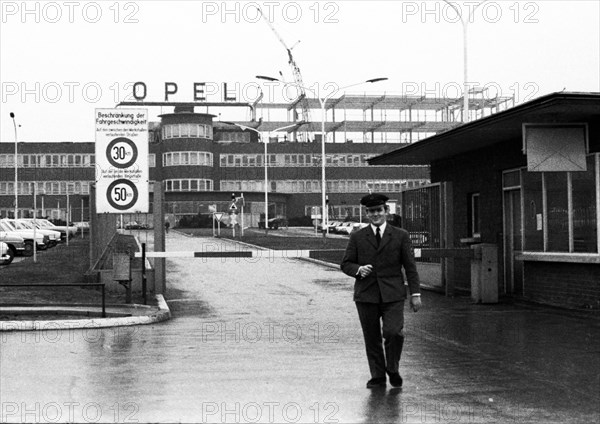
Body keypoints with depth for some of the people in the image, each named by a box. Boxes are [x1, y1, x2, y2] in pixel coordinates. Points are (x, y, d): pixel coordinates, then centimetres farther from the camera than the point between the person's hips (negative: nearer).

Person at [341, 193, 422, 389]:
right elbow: (346, 264, 9)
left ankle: (392, 369, 9)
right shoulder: (357, 237, 9)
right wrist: (358, 269, -13)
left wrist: (415, 293, 0)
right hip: (366, 294, 1)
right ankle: (377, 376, 17)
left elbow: (410, 267, 7)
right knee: (372, 338, 3)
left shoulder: (401, 236, 7)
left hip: (392, 294, -1)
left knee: (393, 332, -15)